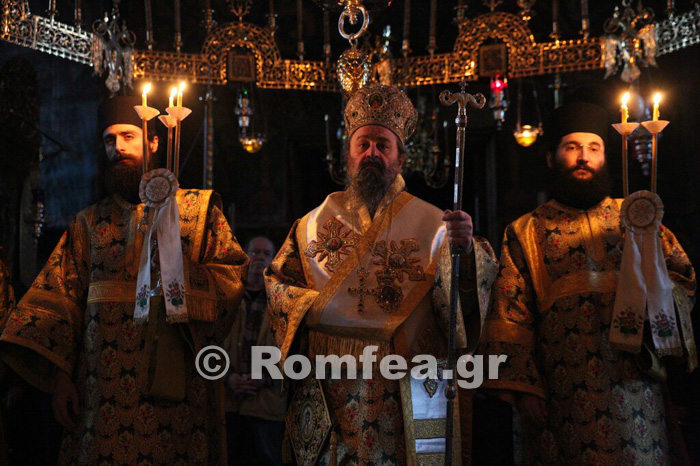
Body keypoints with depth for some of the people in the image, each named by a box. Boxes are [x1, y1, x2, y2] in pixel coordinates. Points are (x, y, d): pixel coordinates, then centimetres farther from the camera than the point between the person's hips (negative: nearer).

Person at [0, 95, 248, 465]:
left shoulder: (197, 208, 8)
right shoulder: (89, 222, 15)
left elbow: (233, 275, 0)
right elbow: (62, 297, 10)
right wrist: (61, 376, 1)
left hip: (175, 383, -2)